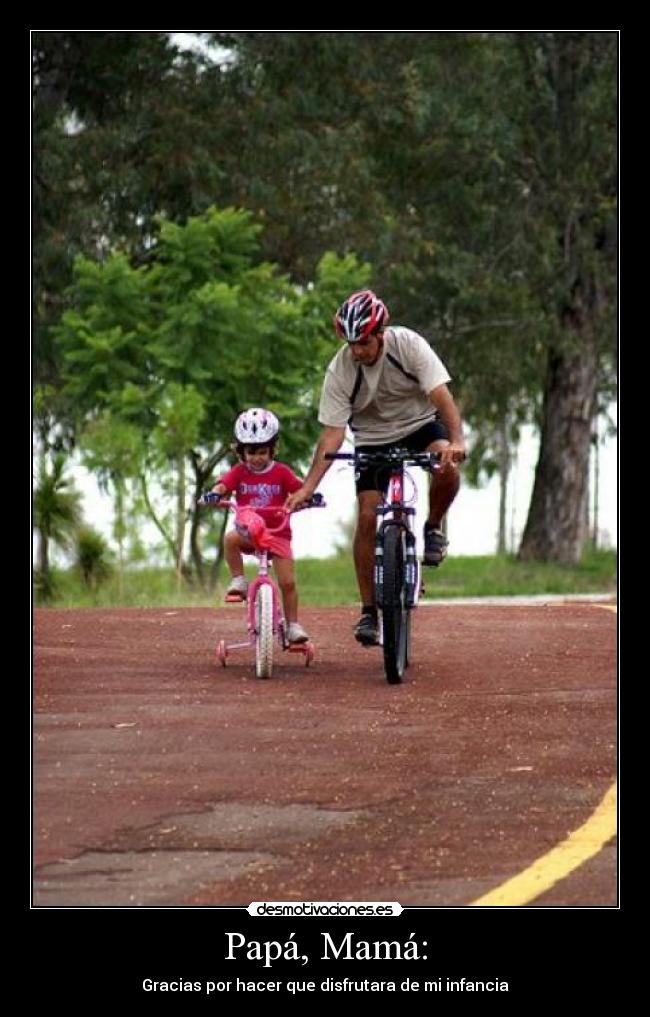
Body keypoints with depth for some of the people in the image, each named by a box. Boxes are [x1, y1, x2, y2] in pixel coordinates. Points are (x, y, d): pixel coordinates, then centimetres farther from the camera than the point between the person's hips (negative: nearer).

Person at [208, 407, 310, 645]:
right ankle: (238, 580, -16)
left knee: (287, 582, -7)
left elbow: (300, 489, -7)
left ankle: (293, 625, 7)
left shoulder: (281, 473, -1)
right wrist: (214, 494, -39)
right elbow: (222, 485, -16)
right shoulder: (239, 472, -1)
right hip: (248, 532, 0)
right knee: (231, 539, -35)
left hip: (277, 532, 0)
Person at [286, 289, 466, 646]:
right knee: (367, 518, -12)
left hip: (420, 423, -1)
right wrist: (308, 487, -32)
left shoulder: (408, 345, -24)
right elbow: (332, 432, -21)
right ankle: (369, 611, -2)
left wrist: (457, 440, -49)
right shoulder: (339, 371, -21)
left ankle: (433, 529, -3)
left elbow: (441, 395, -30)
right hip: (374, 440, 1)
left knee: (446, 467, -33)